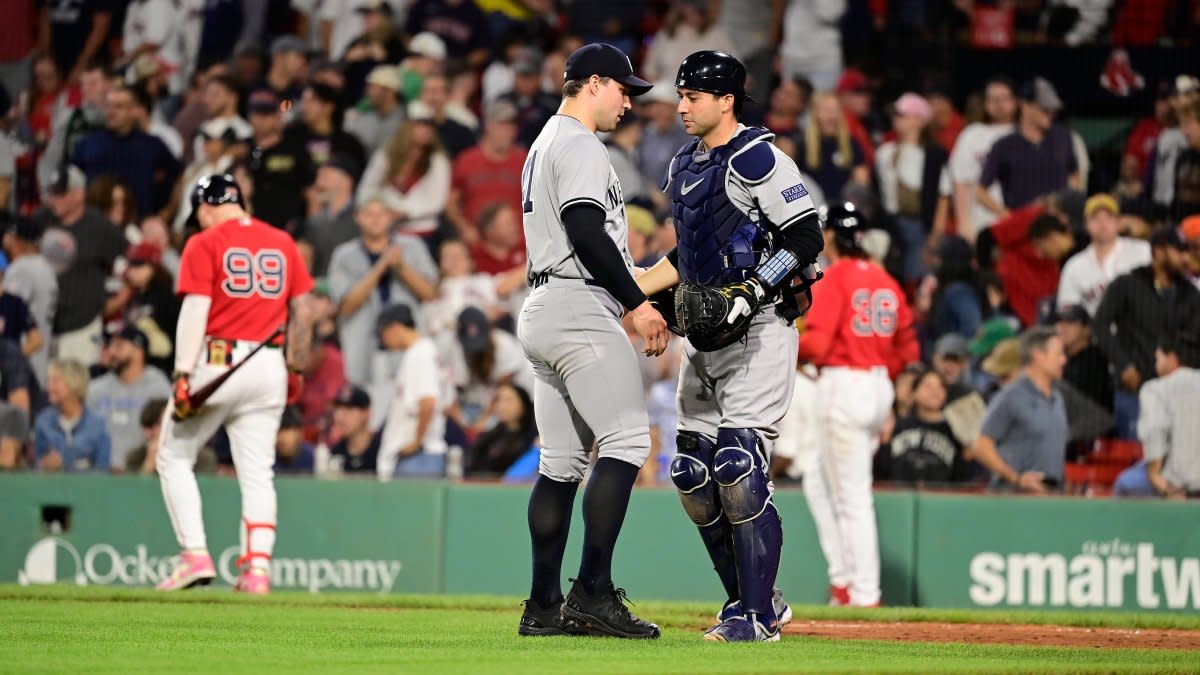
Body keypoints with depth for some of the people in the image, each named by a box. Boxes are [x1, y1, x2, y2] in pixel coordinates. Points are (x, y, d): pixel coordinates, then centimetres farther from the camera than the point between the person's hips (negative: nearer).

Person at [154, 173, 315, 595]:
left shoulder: (205, 244, -3)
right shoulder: (282, 243, 11)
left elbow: (195, 310, -11)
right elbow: (303, 310, 11)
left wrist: (183, 374, -15)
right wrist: (295, 368, 19)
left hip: (217, 361, -4)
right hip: (270, 366, 4)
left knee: (174, 458, 9)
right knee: (257, 473, 5)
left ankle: (195, 555, -2)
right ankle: (258, 568, -4)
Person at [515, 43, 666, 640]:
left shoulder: (544, 144, 24)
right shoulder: (578, 144, -8)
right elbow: (586, 232, -20)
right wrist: (637, 303, -17)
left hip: (541, 311, 11)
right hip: (578, 308, -11)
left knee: (562, 461, 9)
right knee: (626, 440, -14)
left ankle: (544, 606, 7)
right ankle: (593, 592, -20)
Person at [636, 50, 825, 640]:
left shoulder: (757, 159, -12)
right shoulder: (684, 165, 15)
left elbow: (806, 240, -16)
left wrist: (750, 292, -23)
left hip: (758, 331, -9)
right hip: (703, 338, 9)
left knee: (739, 473, -14)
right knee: (693, 477, 7)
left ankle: (756, 617, -8)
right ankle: (755, 601, 18)